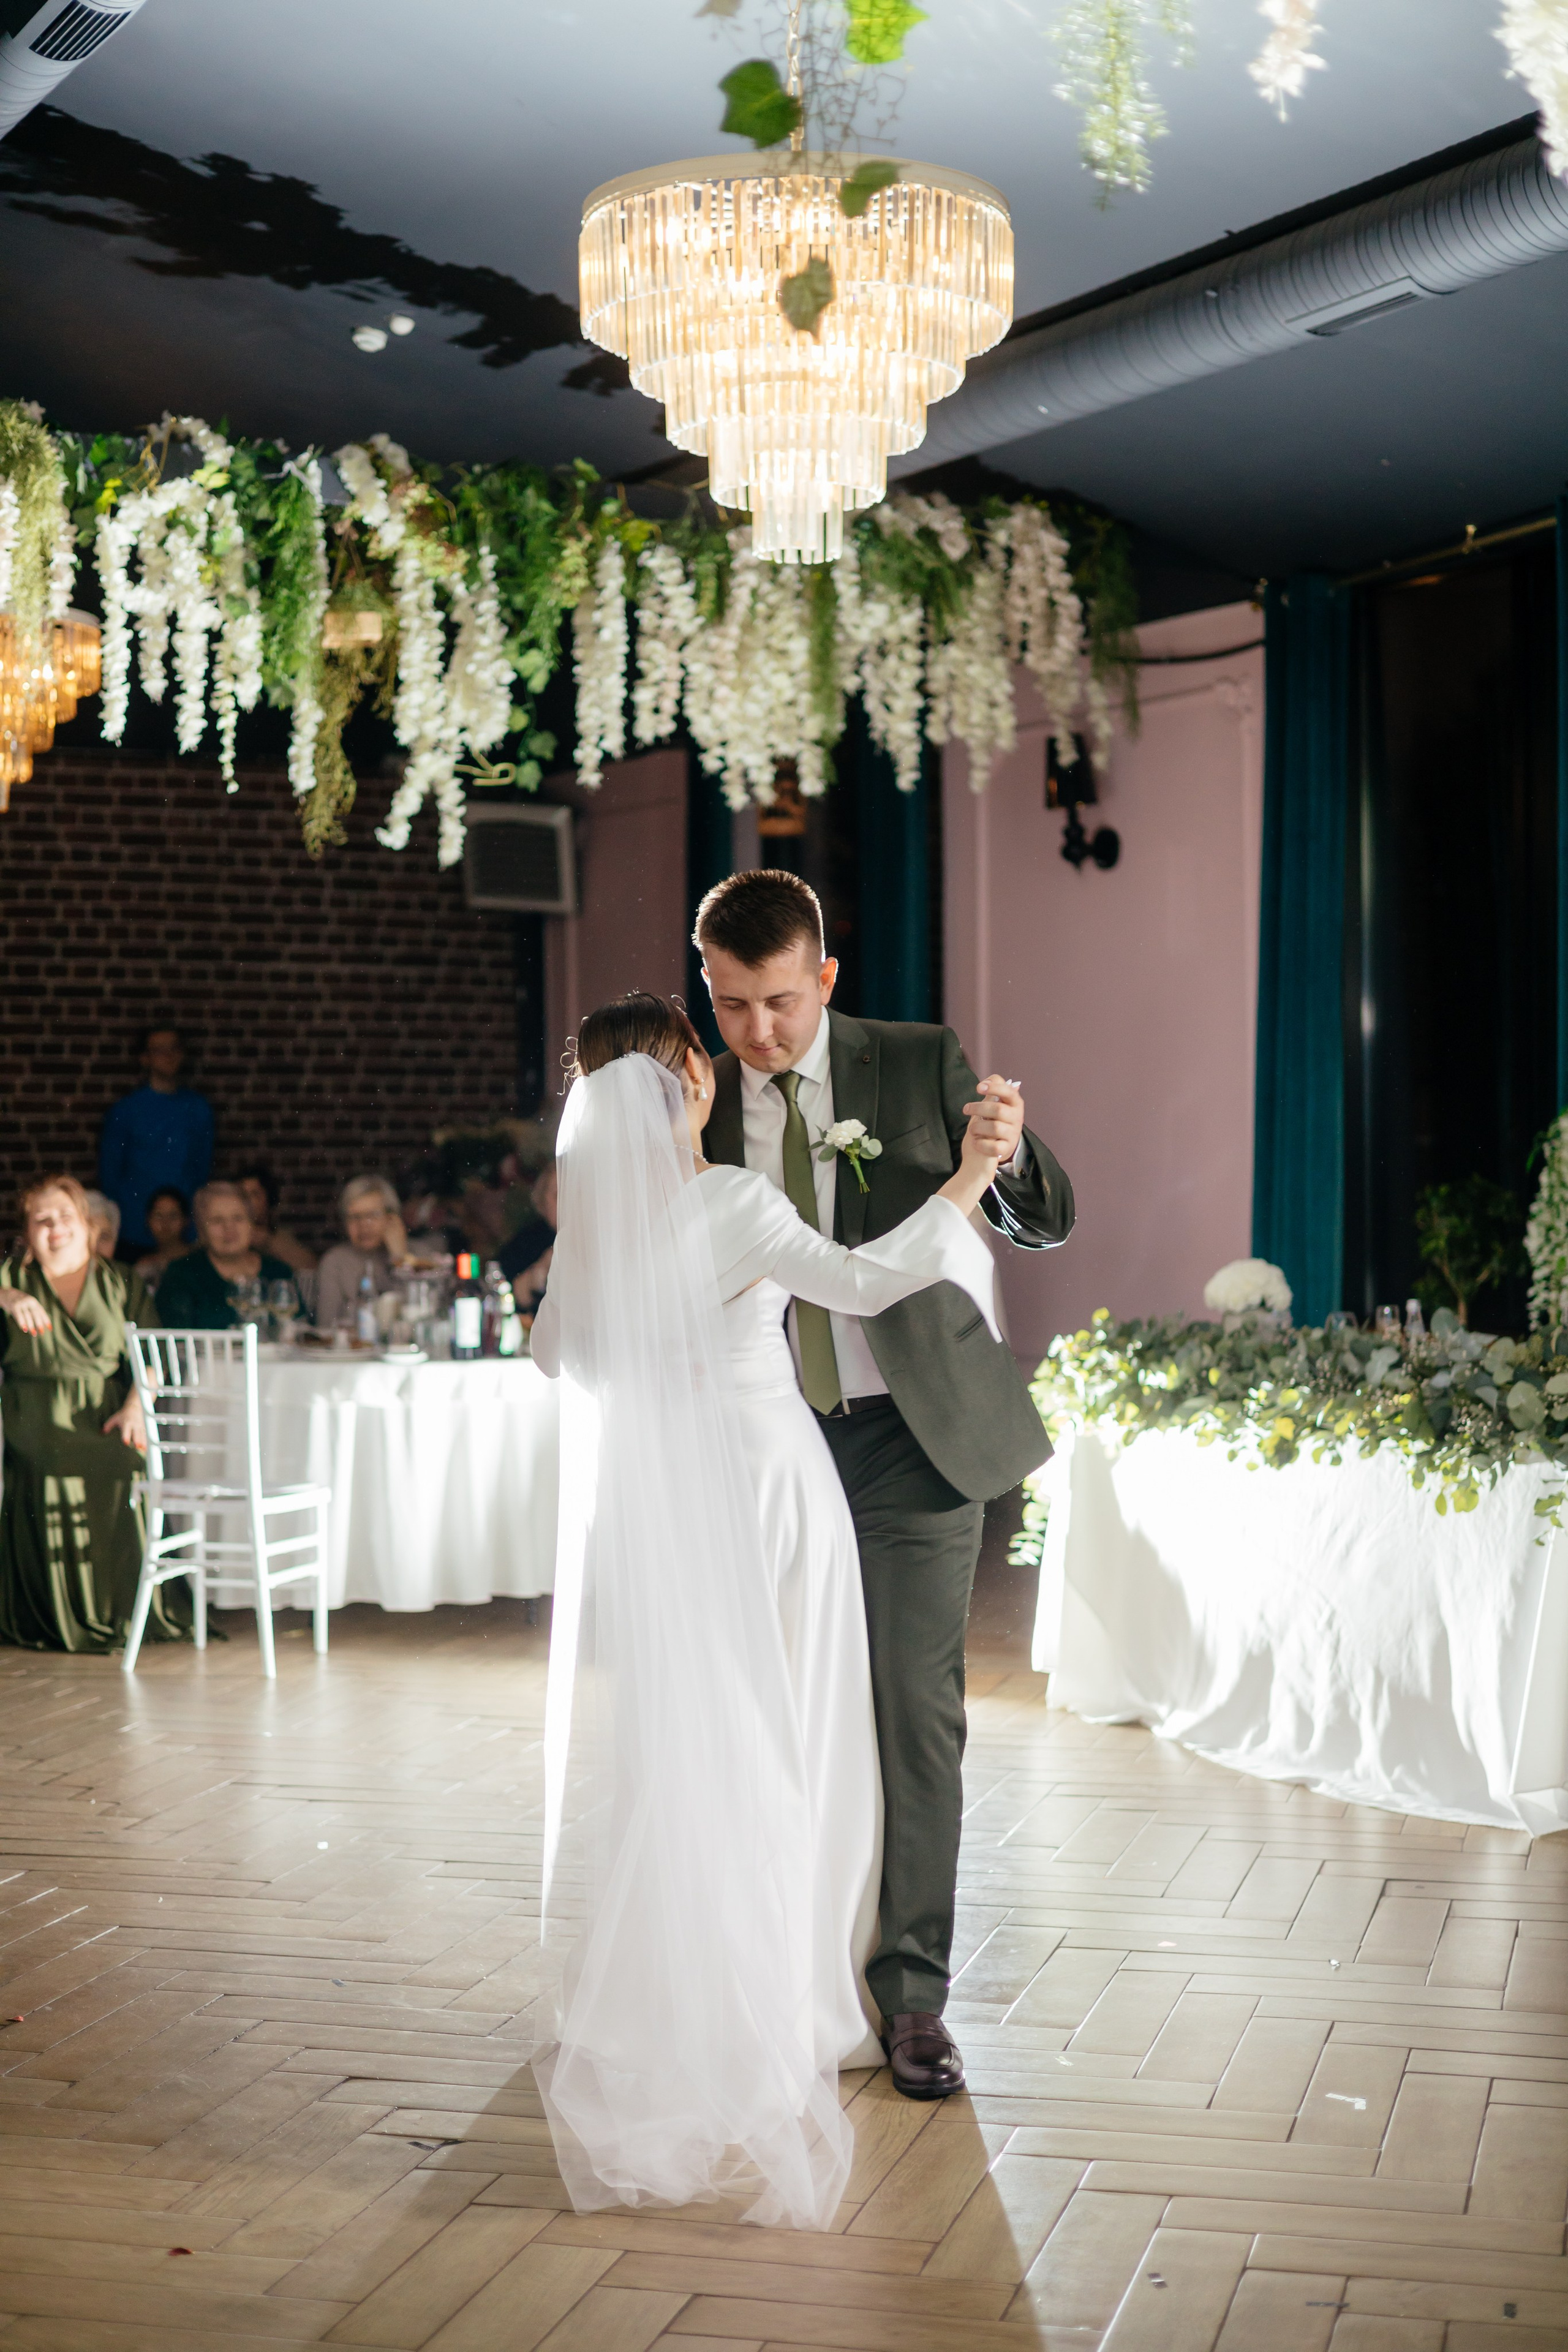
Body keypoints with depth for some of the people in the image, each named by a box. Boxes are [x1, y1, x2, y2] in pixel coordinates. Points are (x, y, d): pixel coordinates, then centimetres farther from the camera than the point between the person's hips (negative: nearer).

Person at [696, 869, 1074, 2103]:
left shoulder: (923, 1065, -2)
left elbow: (1045, 1225, -1)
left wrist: (1010, 1155, -22)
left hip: (913, 1439, -2)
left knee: (918, 1717, 0)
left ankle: (913, 1993, 10)